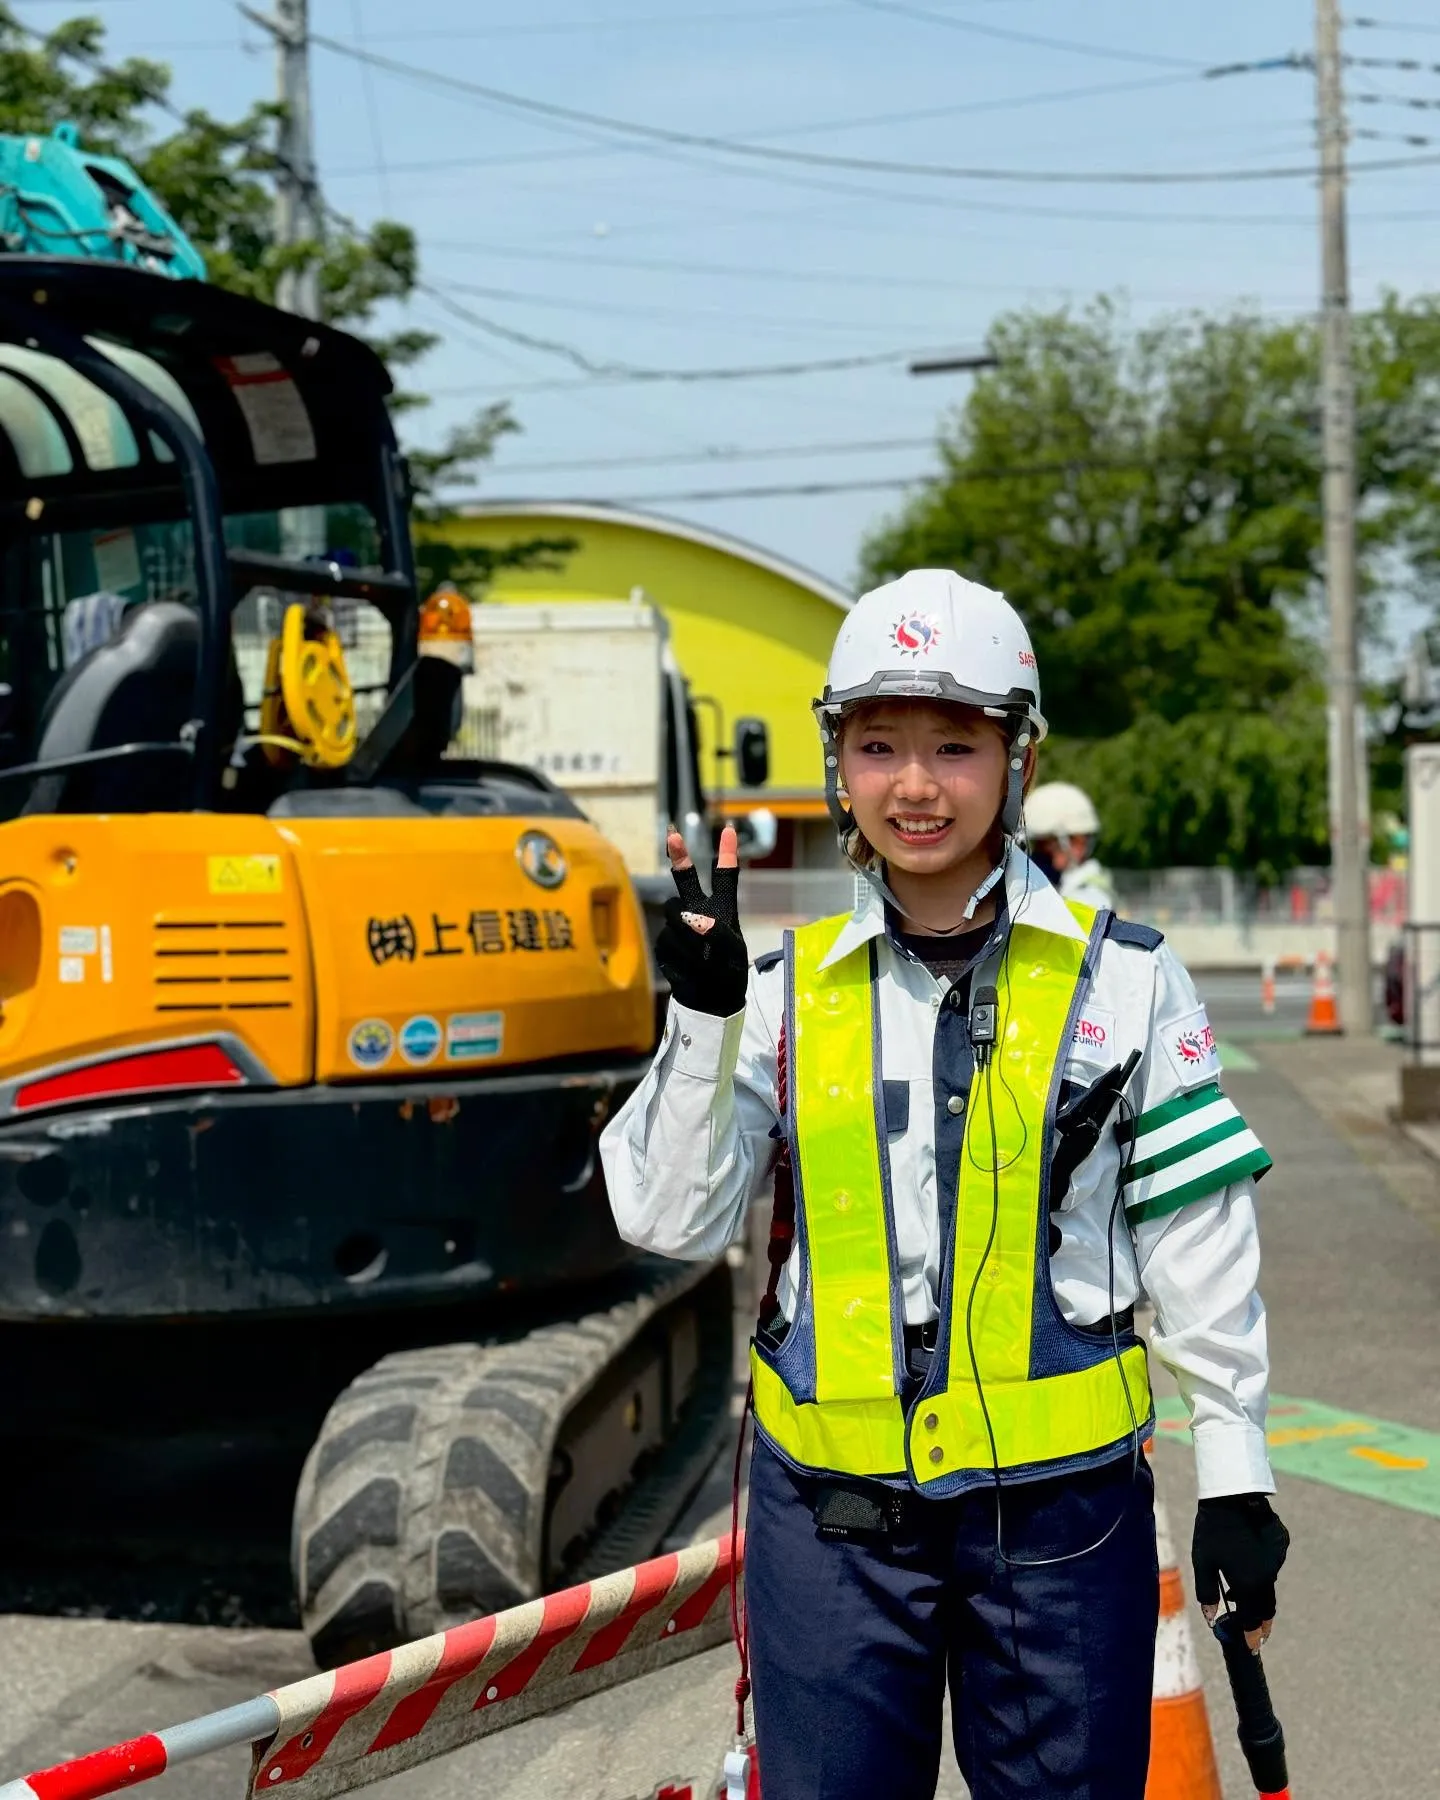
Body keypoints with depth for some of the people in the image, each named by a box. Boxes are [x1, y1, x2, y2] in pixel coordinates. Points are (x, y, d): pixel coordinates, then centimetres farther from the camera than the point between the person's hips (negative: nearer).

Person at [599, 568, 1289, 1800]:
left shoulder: (1124, 982, -1)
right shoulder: (789, 991, 3)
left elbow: (1197, 1246, 2)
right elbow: (674, 1225, -2)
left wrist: (1234, 1471, 1)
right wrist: (704, 1019, -12)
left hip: (1059, 1511, -1)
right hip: (830, 1516, 2)